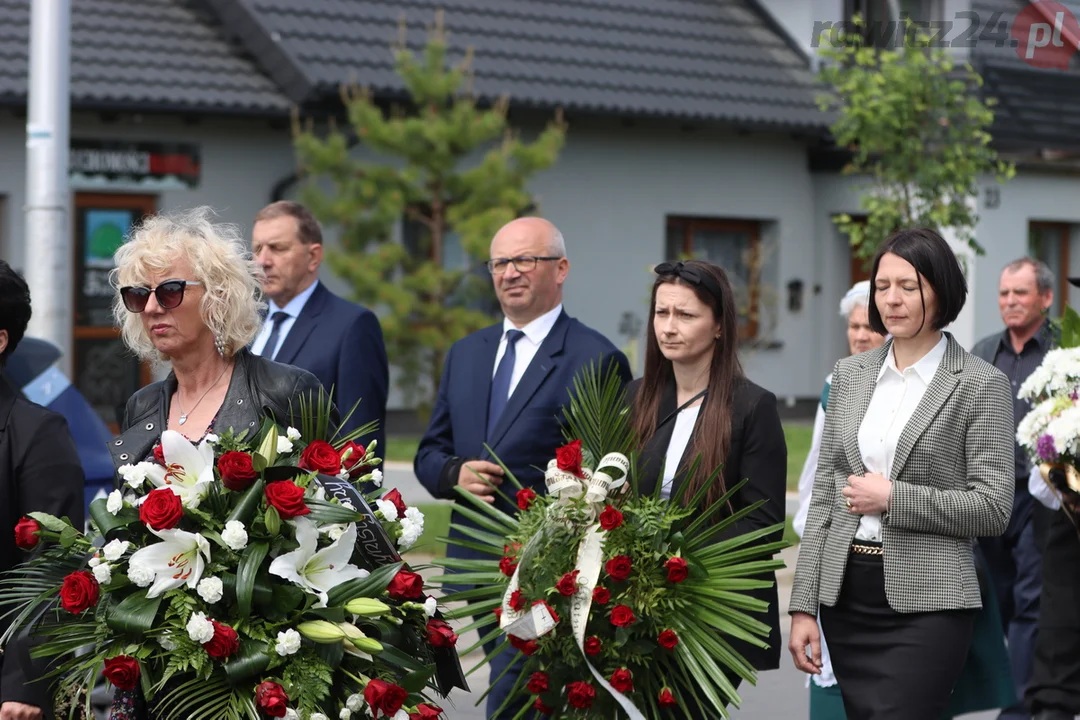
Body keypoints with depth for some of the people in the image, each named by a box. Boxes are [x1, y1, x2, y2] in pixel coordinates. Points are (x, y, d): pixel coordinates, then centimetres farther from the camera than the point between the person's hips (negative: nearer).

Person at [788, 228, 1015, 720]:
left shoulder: (981, 384, -4)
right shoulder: (850, 374, 10)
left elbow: (993, 509, -6)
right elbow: (823, 496, 11)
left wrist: (894, 498, -14)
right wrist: (804, 606, 6)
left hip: (926, 603, -5)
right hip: (846, 595, 5)